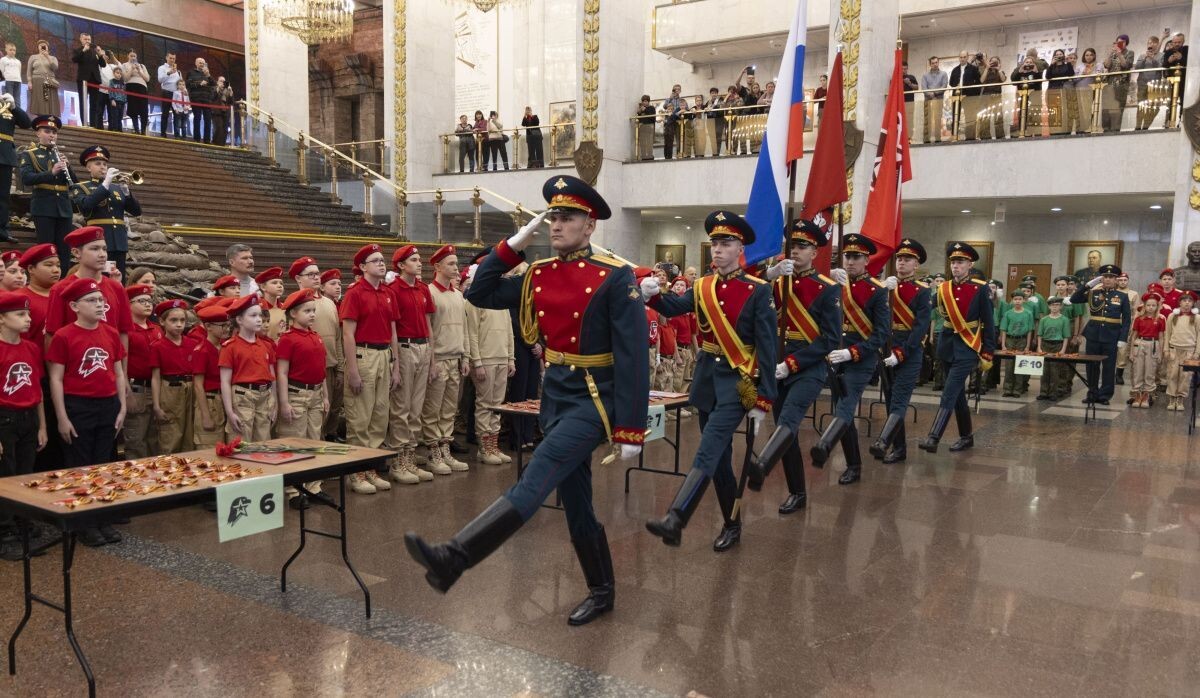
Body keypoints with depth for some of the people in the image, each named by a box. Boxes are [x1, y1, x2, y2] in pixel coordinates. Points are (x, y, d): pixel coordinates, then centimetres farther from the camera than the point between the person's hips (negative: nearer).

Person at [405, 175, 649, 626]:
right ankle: (601, 592, 29)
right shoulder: (539, 275, 7)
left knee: (539, 474, -23)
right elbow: (479, 294, 12)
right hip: (555, 396, 7)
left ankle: (453, 558, -32)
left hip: (595, 399, -7)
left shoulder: (615, 277, -12)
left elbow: (632, 357, -14)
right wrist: (513, 246, 1)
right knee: (576, 502, 13)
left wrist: (631, 428, -17)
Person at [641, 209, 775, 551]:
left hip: (738, 381, -6)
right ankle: (732, 525, 27)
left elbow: (767, 349, -10)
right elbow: (673, 307, -6)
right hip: (706, 379, 6)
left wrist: (762, 400, -13)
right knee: (719, 456, 13)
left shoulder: (758, 291, -8)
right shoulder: (702, 287, 8)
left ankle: (674, 521, -29)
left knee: (709, 450, -20)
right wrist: (652, 294, -29)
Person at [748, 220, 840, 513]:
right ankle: (797, 493, 23)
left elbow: (830, 338, -10)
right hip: (779, 364, 6)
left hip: (810, 367, -6)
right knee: (785, 430, 9)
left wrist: (792, 364, -17)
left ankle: (760, 467, -55)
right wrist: (770, 276, -21)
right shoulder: (779, 283, 10)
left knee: (788, 419, -30)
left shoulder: (828, 288, -5)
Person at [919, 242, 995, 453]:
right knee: (958, 394, 13)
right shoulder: (943, 288, 5)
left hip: (968, 348, -5)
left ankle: (933, 438, -19)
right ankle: (966, 437, 25)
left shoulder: (980, 289, -7)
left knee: (949, 393, -14)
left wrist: (987, 354, -7)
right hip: (948, 346, 5)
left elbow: (989, 323, -6)